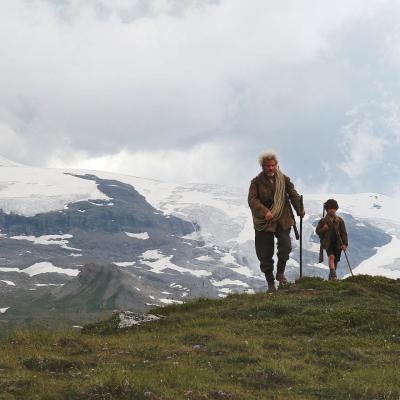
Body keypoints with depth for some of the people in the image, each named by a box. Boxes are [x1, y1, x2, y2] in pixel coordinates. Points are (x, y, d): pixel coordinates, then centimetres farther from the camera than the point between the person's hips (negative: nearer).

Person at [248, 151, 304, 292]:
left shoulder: (284, 179, 6)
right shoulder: (256, 182, -1)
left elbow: (293, 194, 2)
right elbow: (252, 200, -10)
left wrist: (299, 209, -15)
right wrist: (264, 212, -26)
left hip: (282, 219, 1)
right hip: (263, 221, -1)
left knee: (286, 245, -18)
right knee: (265, 254, 1)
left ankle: (280, 272, 7)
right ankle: (270, 283, 16)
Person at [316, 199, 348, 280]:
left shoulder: (339, 221, 6)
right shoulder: (323, 221, 4)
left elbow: (344, 233, 5)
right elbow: (317, 231, 8)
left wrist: (344, 244, -3)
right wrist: (323, 229, -13)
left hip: (338, 244, 2)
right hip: (328, 243, -2)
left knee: (335, 261, 7)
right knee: (331, 256, -23)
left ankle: (331, 276, 22)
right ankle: (333, 274, -31)